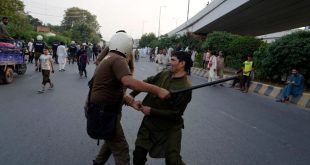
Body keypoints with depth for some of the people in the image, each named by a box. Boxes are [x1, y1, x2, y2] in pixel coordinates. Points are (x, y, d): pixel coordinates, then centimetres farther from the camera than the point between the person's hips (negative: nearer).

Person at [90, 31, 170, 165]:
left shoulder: (109, 58, 15)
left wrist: (131, 102, 10)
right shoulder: (118, 59, -18)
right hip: (104, 112, -10)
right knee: (121, 148, -2)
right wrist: (157, 90, -41)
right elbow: (129, 82, -38)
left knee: (112, 140, 28)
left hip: (103, 109, 10)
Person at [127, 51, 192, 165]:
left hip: (169, 128, -5)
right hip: (149, 122, 5)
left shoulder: (185, 87, -21)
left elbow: (175, 114, -20)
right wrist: (132, 94, -1)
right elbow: (147, 82, 11)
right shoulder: (164, 74, -4)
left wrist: (151, 111, -17)